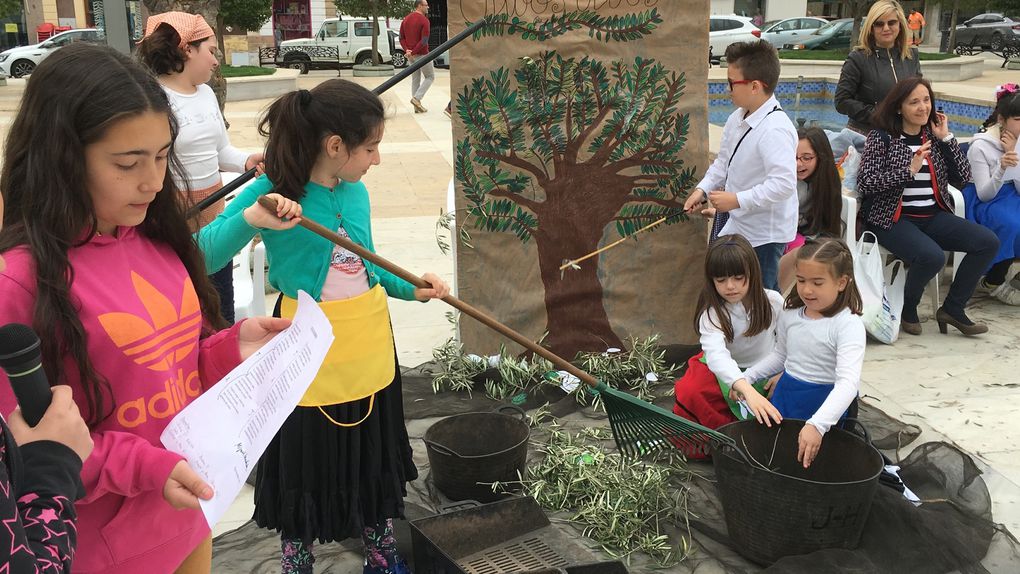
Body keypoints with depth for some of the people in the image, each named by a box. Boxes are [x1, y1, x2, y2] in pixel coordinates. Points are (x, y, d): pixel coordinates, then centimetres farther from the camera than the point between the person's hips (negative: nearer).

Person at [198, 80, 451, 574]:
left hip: (369, 348, 5)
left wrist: (408, 287, -2)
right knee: (306, 465, 14)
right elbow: (204, 256, -25)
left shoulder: (355, 191, -2)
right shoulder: (273, 190, -18)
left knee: (375, 457, 21)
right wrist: (250, 218, -40)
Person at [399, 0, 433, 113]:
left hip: (410, 55, 7)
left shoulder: (406, 19, 9)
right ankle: (417, 98, -5)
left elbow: (401, 38, 5)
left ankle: (417, 106, 11)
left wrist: (407, 50, -8)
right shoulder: (424, 20, -14)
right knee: (430, 77, 8)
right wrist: (412, 52, -18)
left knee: (415, 79, 13)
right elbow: (424, 41, -22)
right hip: (421, 54, -7)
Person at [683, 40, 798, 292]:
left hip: (764, 235, -9)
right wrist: (702, 189, 2)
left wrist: (737, 200, -27)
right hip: (739, 226, 9)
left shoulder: (775, 130, -26)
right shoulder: (737, 119, 3)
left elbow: (783, 184, -32)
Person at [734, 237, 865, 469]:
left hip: (825, 404, -6)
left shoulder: (848, 325, -24)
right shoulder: (791, 314, -3)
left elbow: (848, 382, -34)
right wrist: (745, 378, 5)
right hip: (785, 395, 6)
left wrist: (817, 425, -46)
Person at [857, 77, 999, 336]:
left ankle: (952, 309, 3)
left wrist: (947, 138, 0)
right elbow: (864, 184, -15)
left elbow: (963, 176, 6)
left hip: (933, 216, 6)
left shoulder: (934, 137, 11)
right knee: (932, 256, -32)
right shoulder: (882, 137, -4)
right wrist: (909, 169, -21)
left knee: (988, 242, -11)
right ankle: (907, 310, -1)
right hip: (893, 218, -6)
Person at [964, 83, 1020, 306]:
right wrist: (1001, 167, -32)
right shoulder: (980, 146, -14)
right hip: (986, 203, -5)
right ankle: (993, 282, -9)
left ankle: (998, 276, -3)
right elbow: (984, 194, -14)